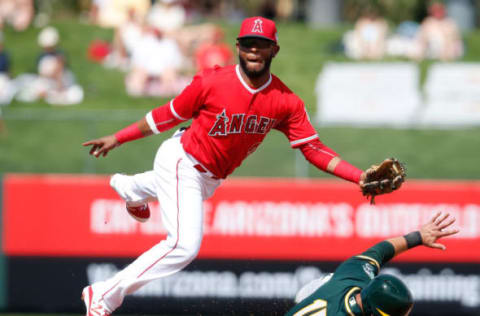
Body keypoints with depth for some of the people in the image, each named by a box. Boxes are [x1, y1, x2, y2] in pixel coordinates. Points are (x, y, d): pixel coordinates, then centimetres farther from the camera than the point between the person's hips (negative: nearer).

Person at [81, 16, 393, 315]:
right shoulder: (212, 82, -24)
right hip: (181, 164, -6)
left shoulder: (286, 102, -15)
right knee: (184, 246, -21)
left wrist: (361, 177, -27)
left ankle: (131, 188, 71)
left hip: (211, 178, 6)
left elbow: (313, 148, -15)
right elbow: (170, 115, -11)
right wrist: (118, 138, -5)